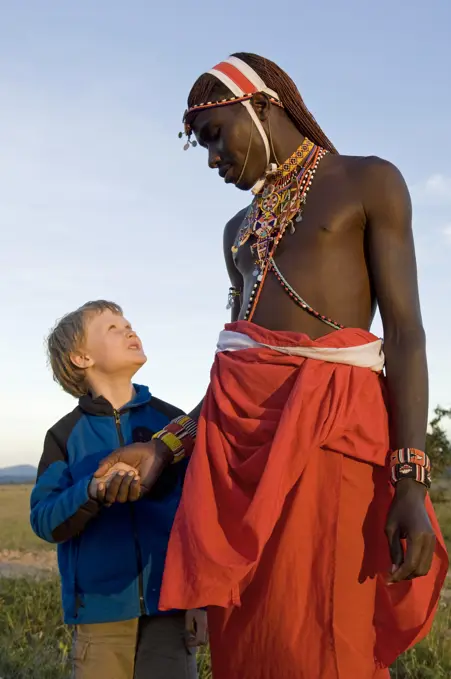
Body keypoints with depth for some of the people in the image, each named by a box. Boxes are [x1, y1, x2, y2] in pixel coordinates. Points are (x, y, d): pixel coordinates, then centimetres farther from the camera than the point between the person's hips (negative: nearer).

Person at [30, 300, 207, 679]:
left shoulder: (171, 421, 3)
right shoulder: (66, 435, 2)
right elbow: (45, 521, -6)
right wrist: (92, 492, -25)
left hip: (169, 605, 0)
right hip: (100, 610, 0)